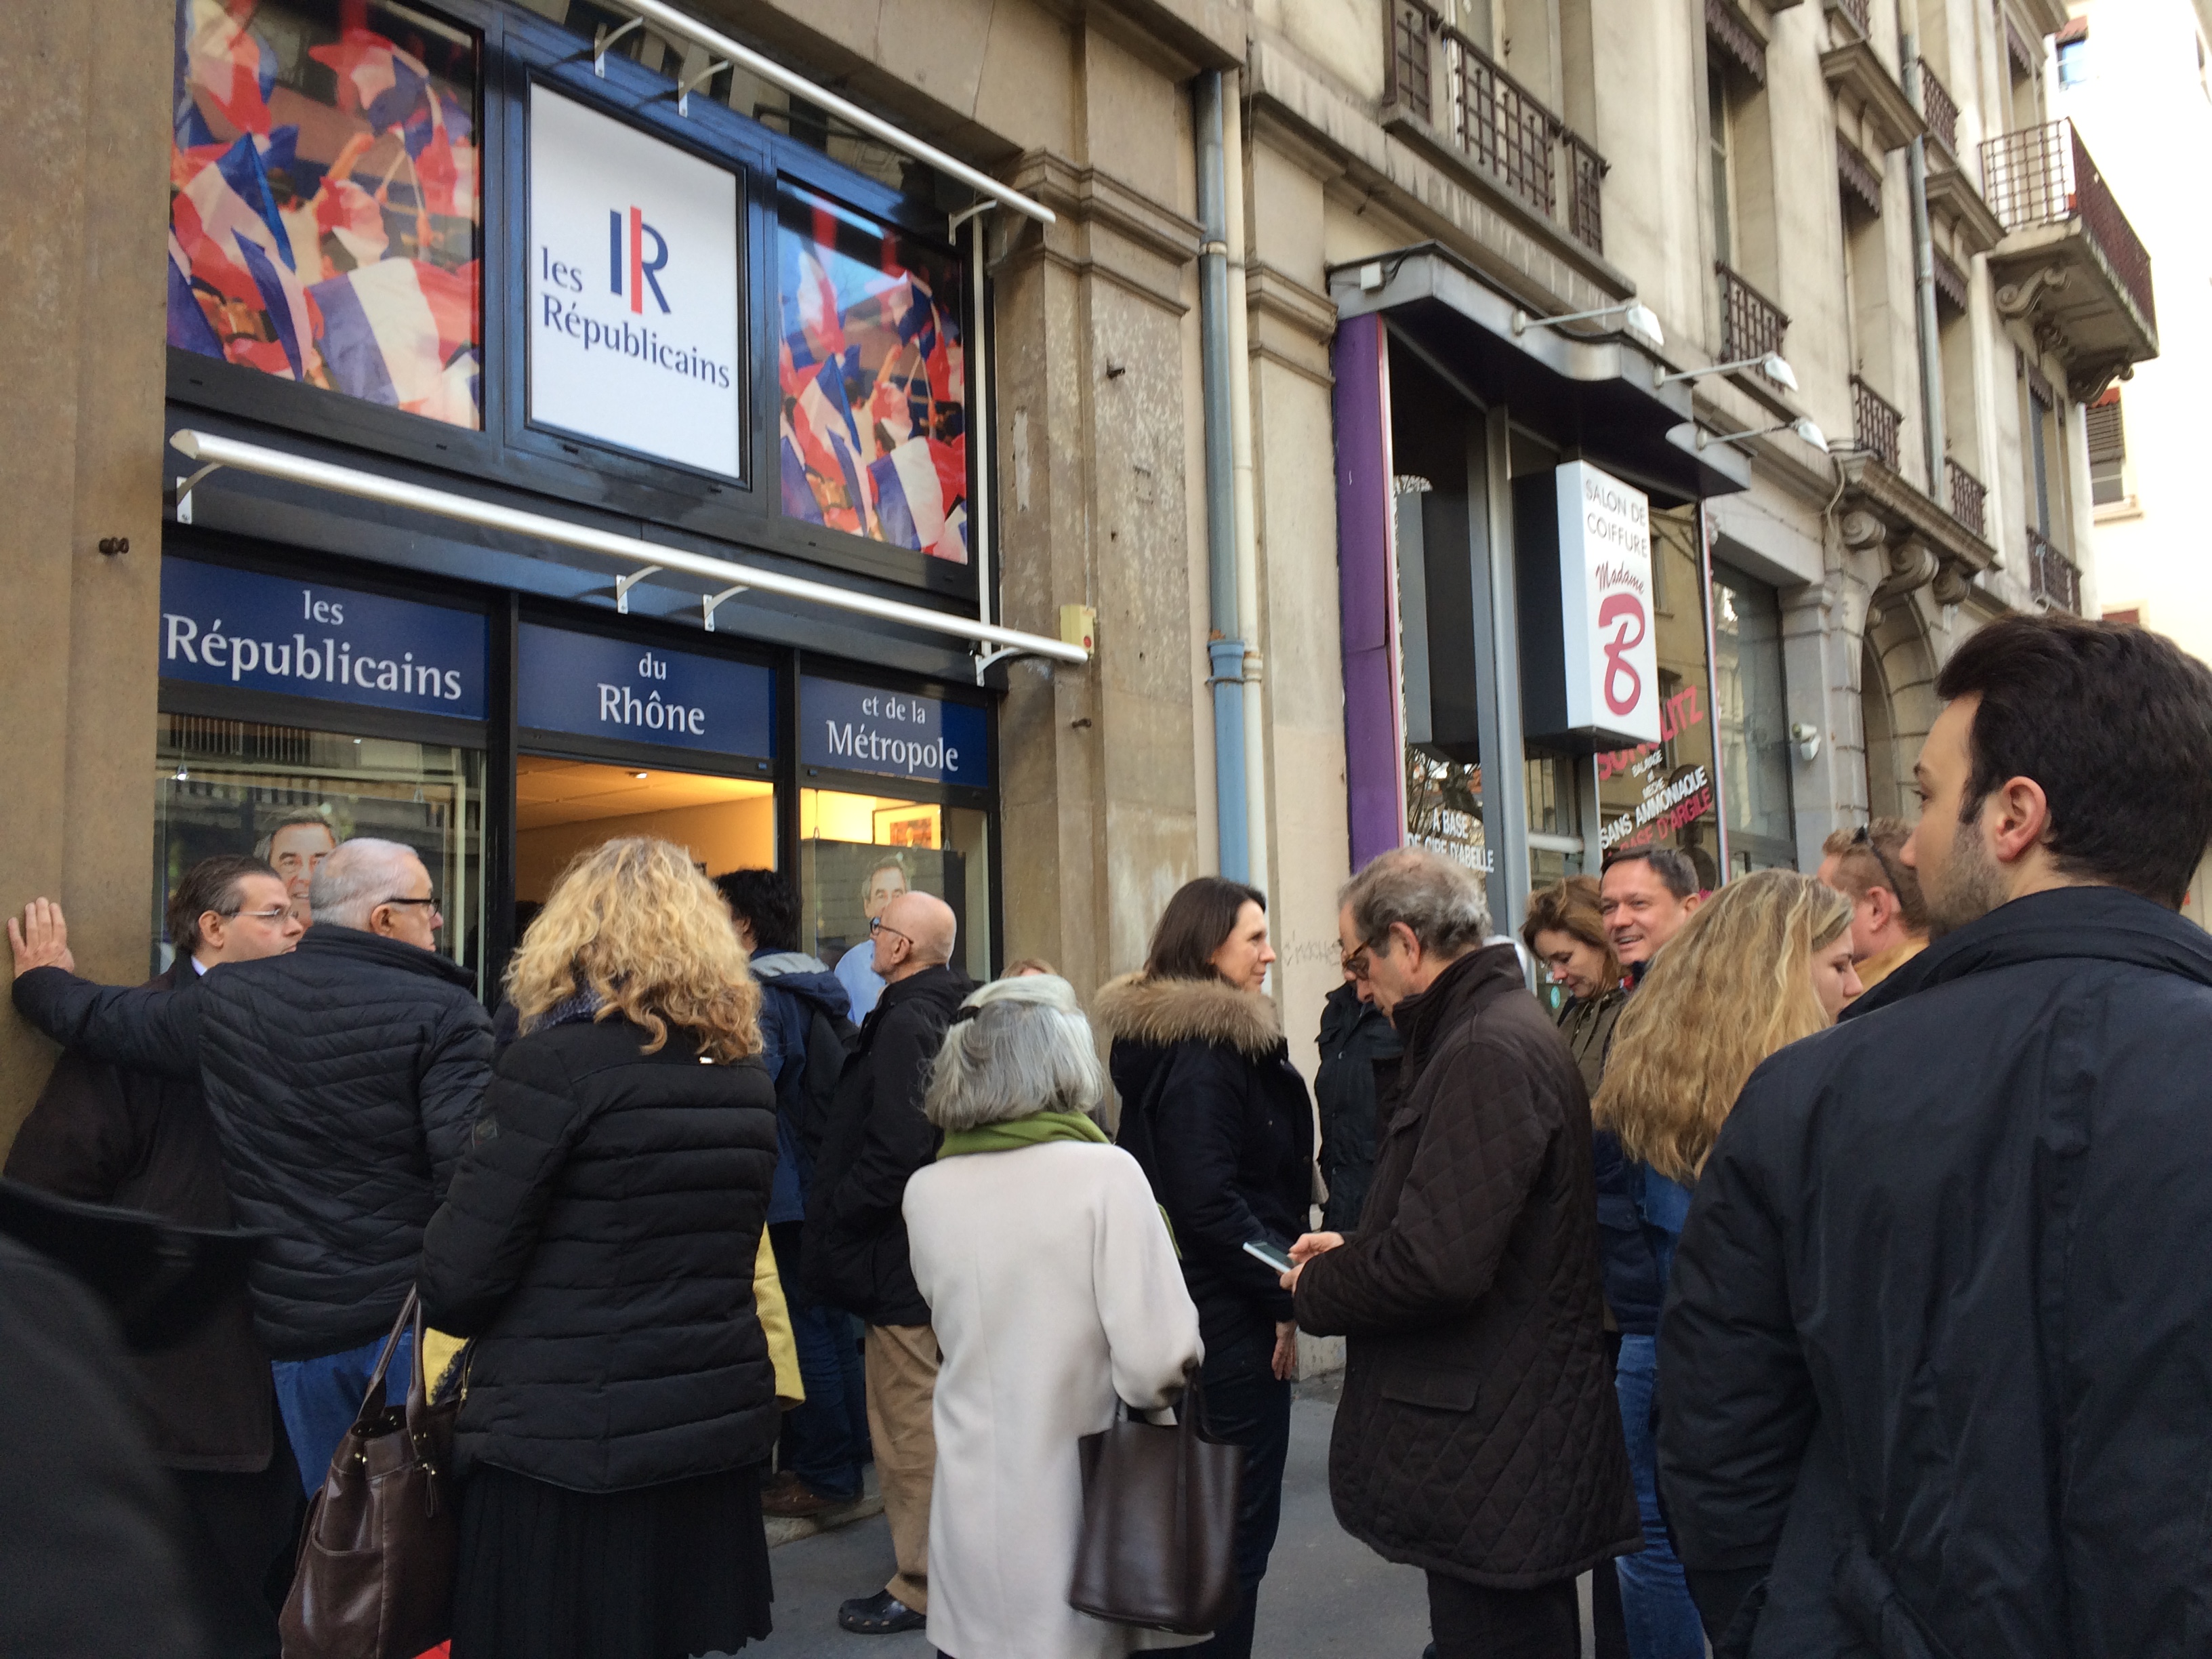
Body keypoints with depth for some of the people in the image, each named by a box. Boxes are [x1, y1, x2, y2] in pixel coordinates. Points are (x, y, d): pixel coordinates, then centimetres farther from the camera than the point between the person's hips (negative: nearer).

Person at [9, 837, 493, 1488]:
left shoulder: (228, 998, 3)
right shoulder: (444, 1013, -13)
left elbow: (99, 1019, 19)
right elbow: (470, 1165, -23)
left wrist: (44, 979, 38)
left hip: (295, 1324, 5)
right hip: (411, 1313, -4)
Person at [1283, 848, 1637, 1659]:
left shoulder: (1488, 1051, -21)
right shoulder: (1502, 1027, 14)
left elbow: (1436, 1265, -27)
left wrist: (1318, 1288, -10)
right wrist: (1355, 1249, 11)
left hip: (1490, 1463, -10)